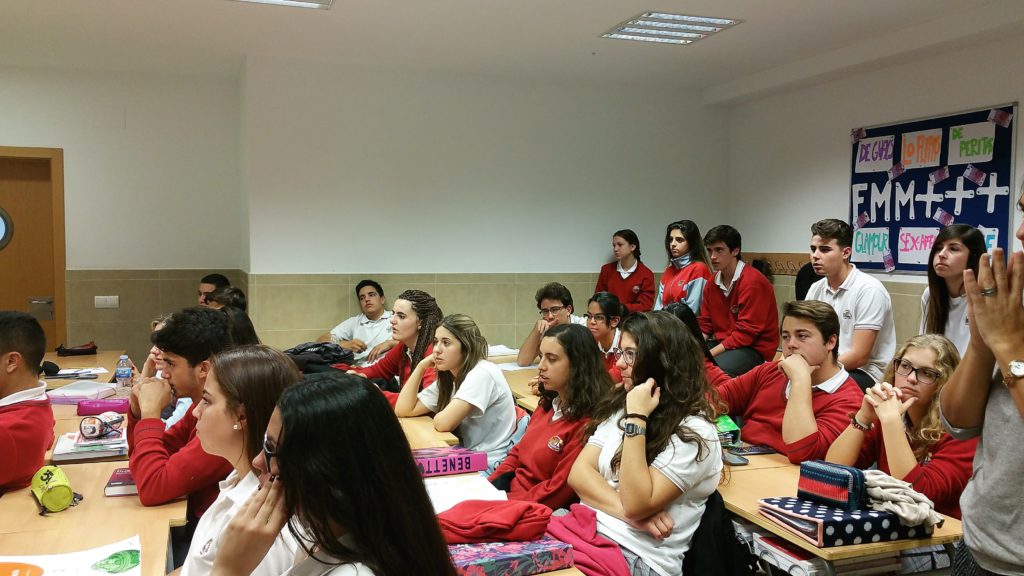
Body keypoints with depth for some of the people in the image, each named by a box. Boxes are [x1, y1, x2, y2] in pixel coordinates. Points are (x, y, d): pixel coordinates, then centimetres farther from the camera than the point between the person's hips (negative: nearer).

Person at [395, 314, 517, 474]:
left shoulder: (483, 374, -18)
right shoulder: (447, 378, 9)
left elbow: (443, 423, -24)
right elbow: (403, 410, 5)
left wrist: (438, 416, -1)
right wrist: (421, 366, 0)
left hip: (490, 464, -7)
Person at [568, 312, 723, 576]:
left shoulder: (694, 432, -10)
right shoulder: (619, 406, 10)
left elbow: (637, 504, -18)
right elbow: (578, 473, 2)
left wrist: (636, 419, -18)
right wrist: (630, 513, -13)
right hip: (586, 528, 6)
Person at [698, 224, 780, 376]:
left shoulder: (753, 281, -16)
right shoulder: (712, 284, 8)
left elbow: (746, 331, -19)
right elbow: (704, 323, 11)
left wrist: (710, 354, -20)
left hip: (754, 348, -7)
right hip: (721, 343, 7)